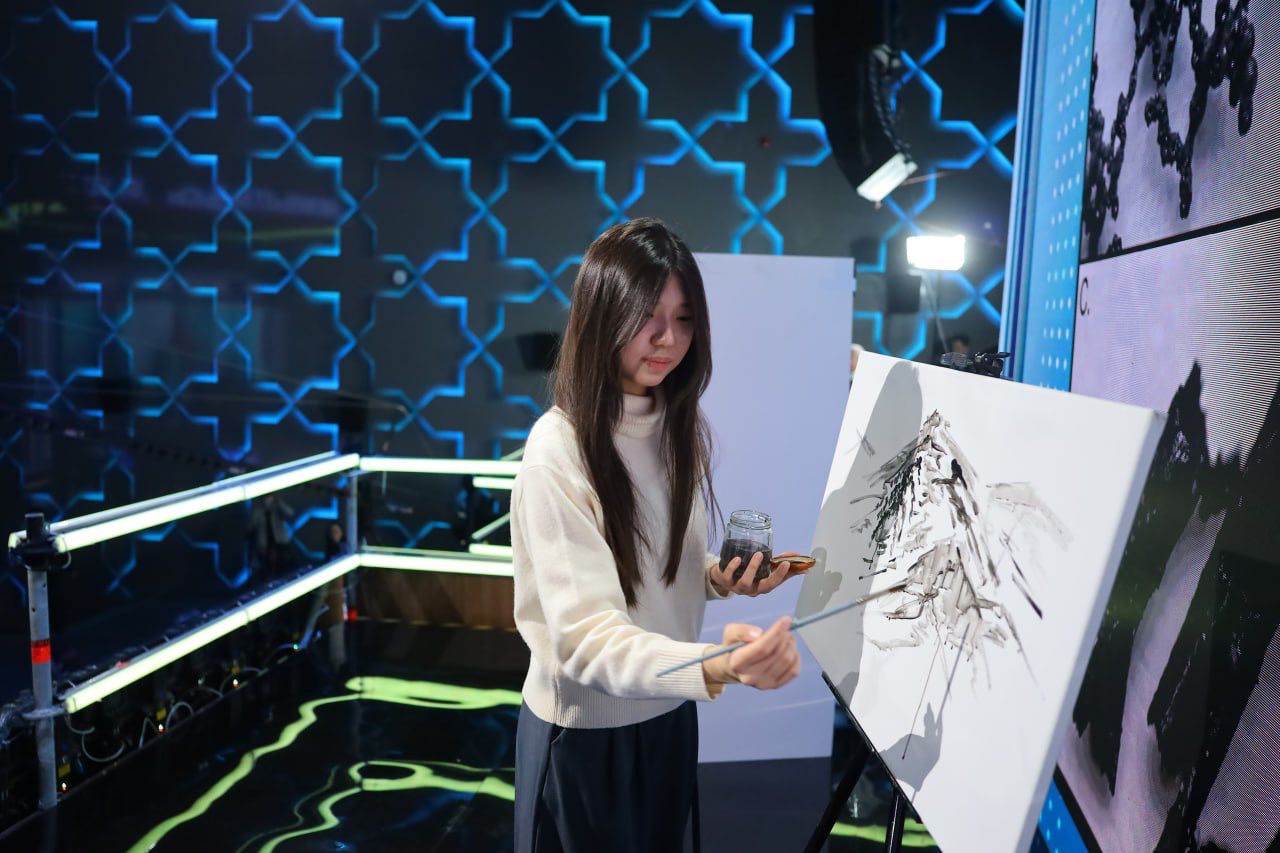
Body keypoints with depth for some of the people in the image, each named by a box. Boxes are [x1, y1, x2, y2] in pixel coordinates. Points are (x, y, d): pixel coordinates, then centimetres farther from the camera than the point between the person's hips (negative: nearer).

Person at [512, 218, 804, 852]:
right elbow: (585, 635, -29)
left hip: (669, 712, 6)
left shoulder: (684, 428, -1)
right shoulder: (559, 449, -24)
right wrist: (715, 666, -45)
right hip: (585, 729, -6)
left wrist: (721, 578, -11)